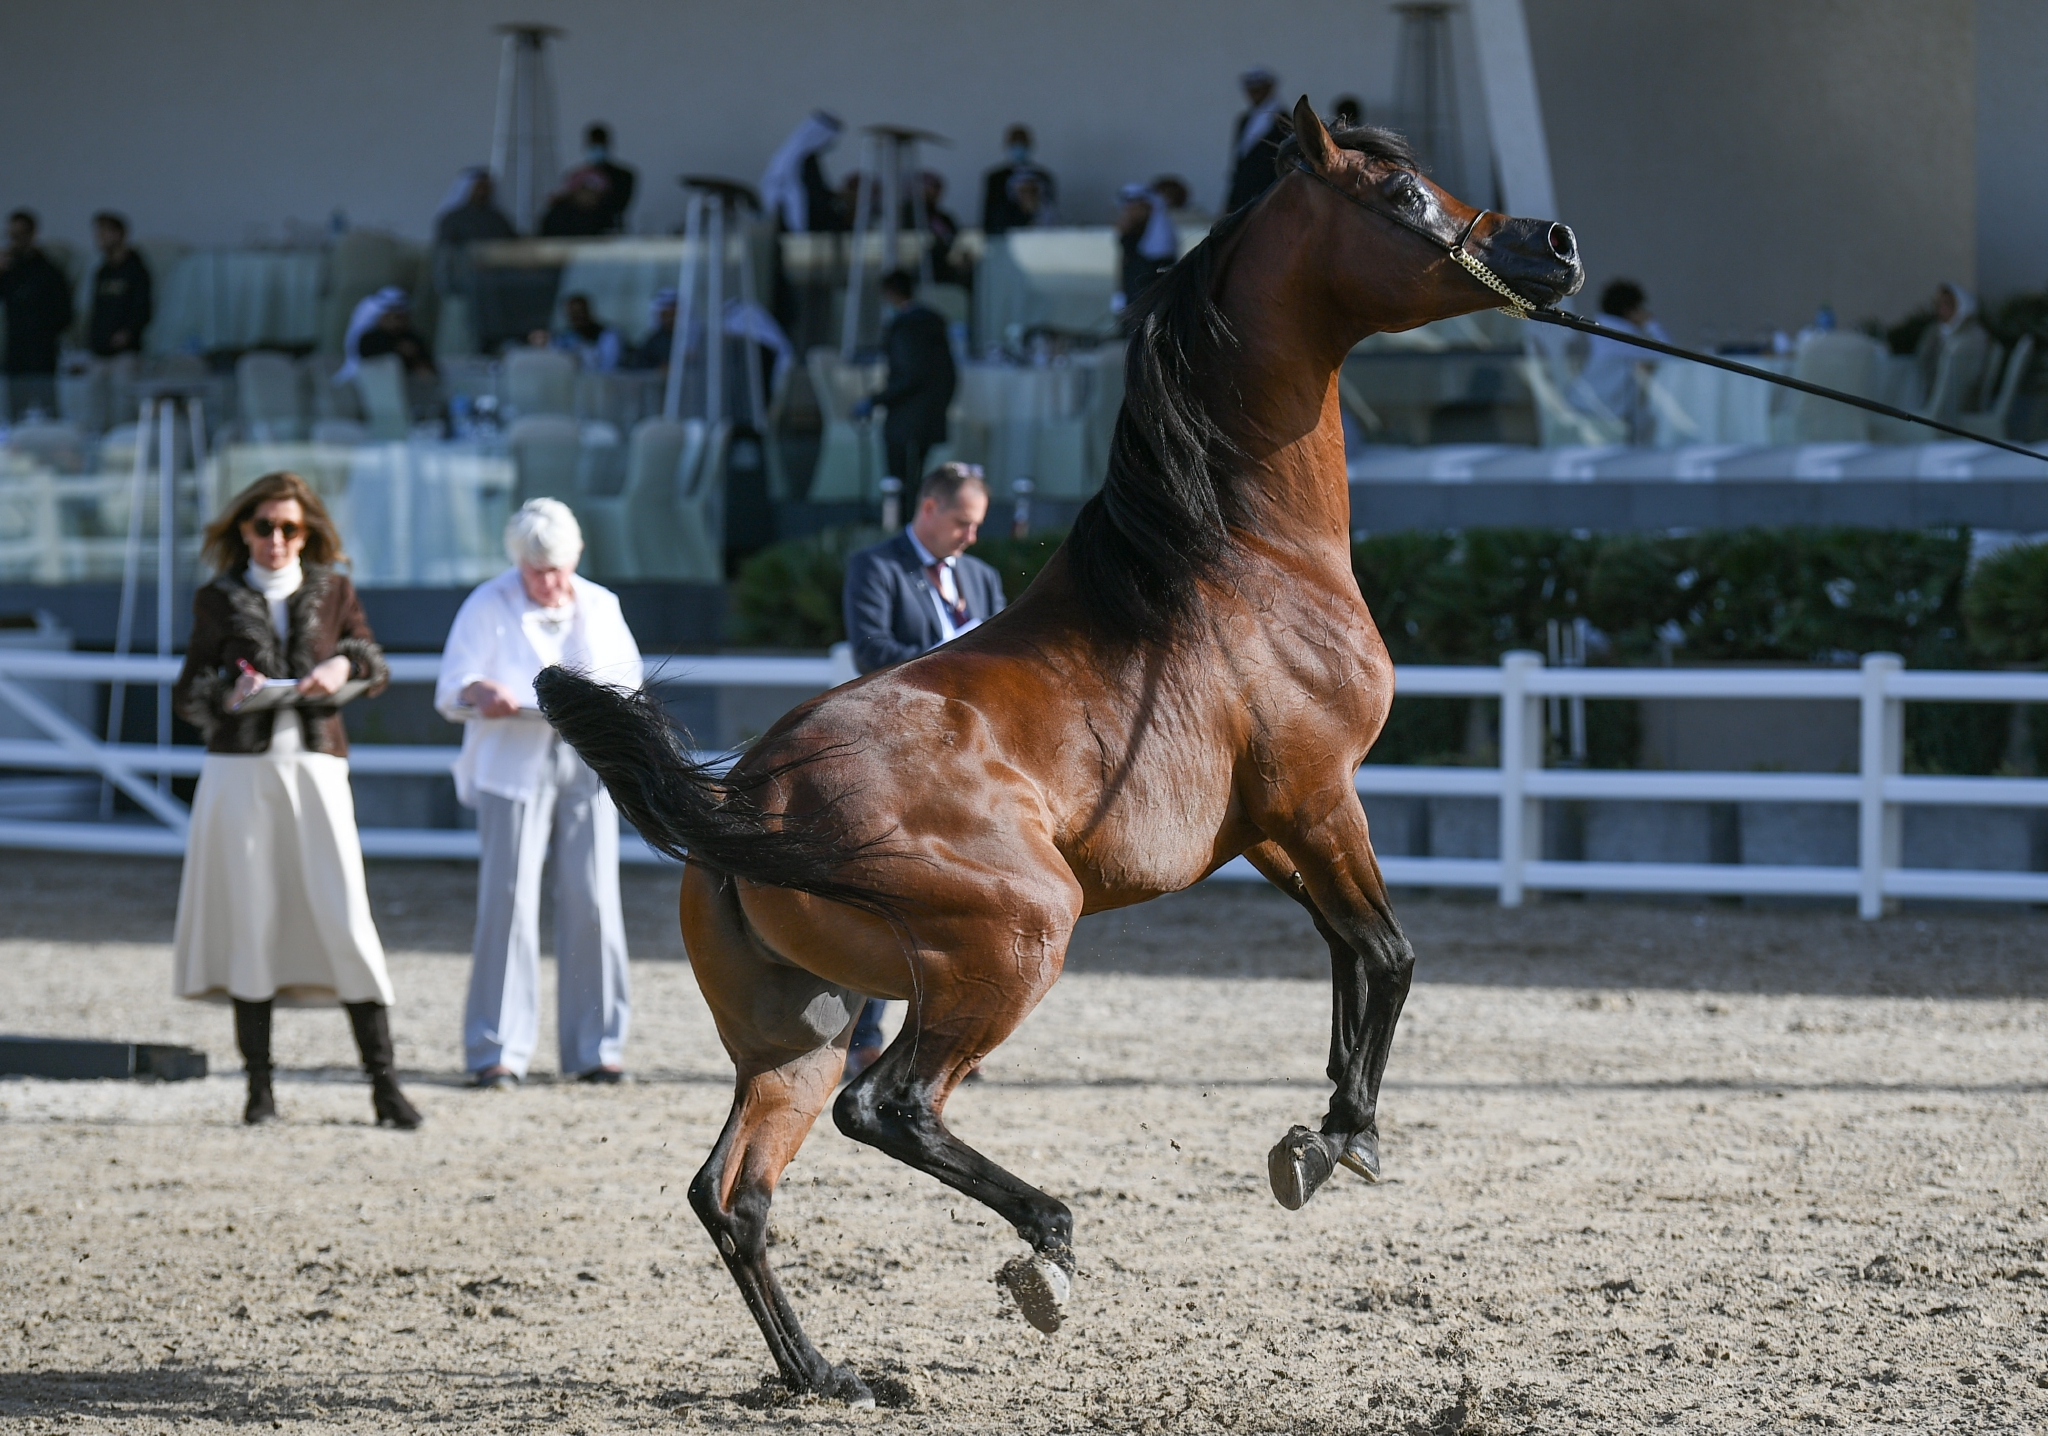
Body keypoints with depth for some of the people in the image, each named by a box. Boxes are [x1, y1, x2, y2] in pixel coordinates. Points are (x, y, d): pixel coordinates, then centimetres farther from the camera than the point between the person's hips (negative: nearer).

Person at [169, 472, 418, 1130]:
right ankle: (259, 1086, 7)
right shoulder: (218, 600, 9)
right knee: (251, 923, 1)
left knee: (345, 919, -8)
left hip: (315, 764, 0)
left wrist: (344, 665, -9)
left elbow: (376, 666, 14)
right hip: (240, 771, 0)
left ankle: (383, 1082, -6)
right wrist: (229, 692, -12)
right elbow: (186, 694, 10)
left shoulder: (332, 592, 10)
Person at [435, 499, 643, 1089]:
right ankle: (496, 1051, -8)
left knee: (592, 902, -2)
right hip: (513, 768, -3)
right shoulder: (487, 606, 9)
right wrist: (481, 694, -20)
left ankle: (594, 1047, 6)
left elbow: (629, 680, 16)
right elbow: (451, 690, 3)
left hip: (586, 768, 3)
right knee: (509, 902, -10)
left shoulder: (600, 606, 18)